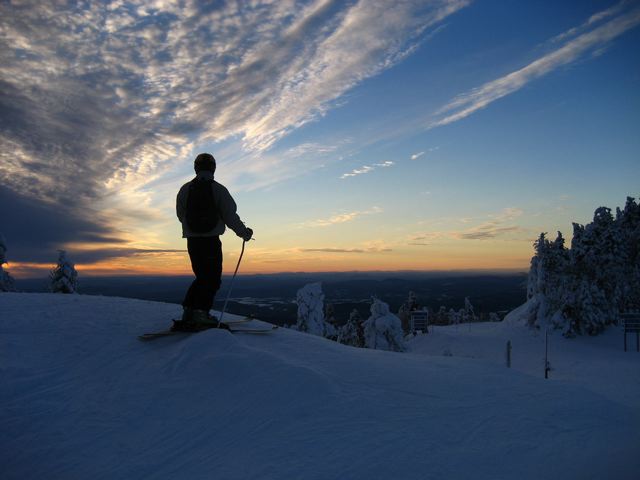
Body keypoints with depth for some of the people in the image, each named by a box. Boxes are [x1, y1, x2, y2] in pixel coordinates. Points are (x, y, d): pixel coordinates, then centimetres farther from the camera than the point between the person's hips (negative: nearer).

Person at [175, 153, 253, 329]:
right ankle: (201, 312, -12)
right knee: (212, 279, 3)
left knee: (202, 277, 17)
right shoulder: (219, 189, -6)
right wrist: (244, 233, 7)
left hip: (192, 240, 4)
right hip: (212, 241, -4)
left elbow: (180, 215, 11)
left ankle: (188, 311, 8)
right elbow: (230, 216, -7)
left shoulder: (185, 189, 3)